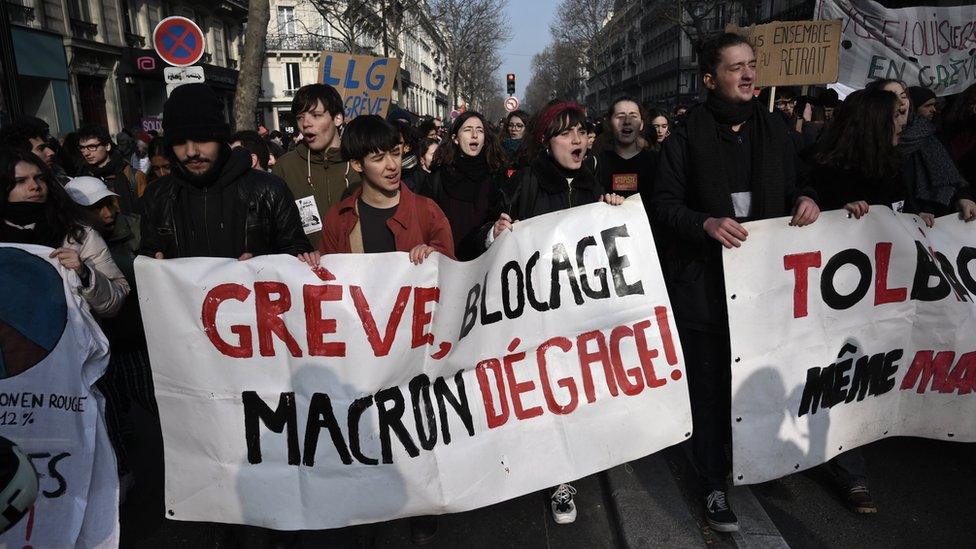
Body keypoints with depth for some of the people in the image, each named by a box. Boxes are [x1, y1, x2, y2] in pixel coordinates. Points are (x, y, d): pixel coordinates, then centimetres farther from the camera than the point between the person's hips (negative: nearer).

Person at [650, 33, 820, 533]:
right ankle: (714, 486, 16)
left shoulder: (773, 129, 11)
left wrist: (803, 200, -2)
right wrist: (707, 223, -21)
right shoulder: (687, 137, -4)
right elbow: (664, 204, -5)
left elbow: (788, 188, 20)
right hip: (703, 281, -4)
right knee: (709, 385, 3)